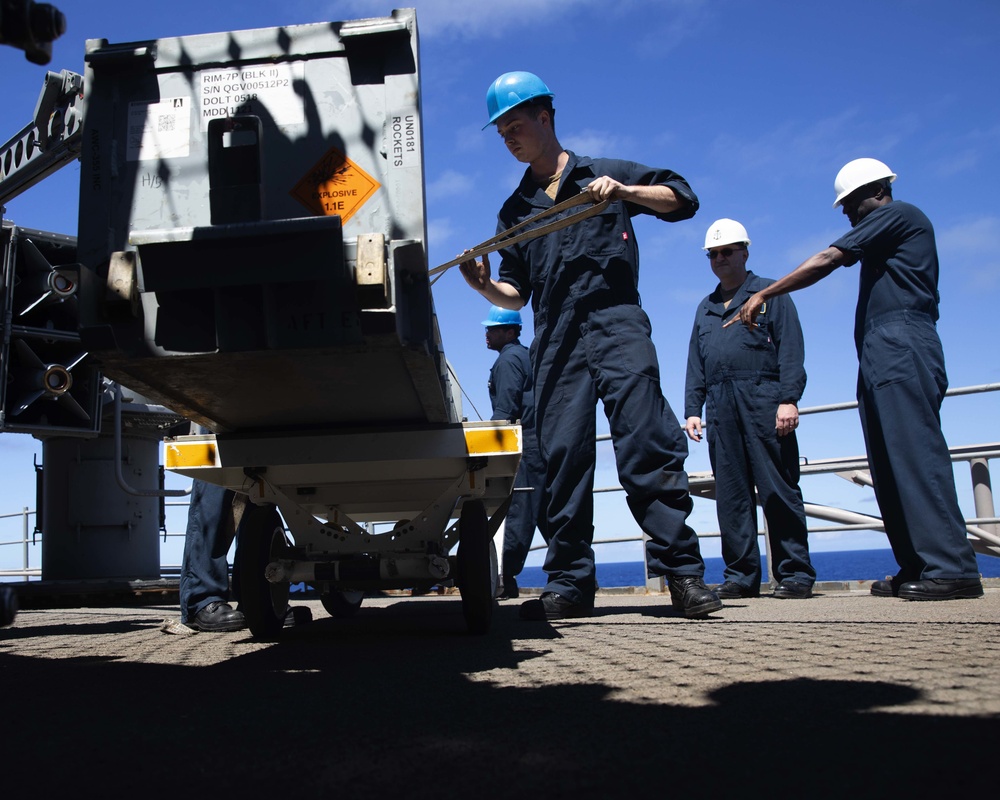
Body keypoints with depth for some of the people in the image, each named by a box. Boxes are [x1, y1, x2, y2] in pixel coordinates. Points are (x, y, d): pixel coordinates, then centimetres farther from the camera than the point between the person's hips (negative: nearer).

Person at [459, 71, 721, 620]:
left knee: (649, 447, -12)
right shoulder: (515, 210, 23)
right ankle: (569, 583, 4)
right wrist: (484, 285, -2)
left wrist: (624, 192, -6)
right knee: (562, 459, -1)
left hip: (616, 326, -3)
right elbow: (516, 293, 20)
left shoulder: (606, 174, 15)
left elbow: (681, 198, 9)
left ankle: (683, 574, -8)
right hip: (555, 342, 4)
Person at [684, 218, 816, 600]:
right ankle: (741, 575, 5)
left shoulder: (772, 294, 9)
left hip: (763, 401, -5)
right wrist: (692, 409, 11)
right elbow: (695, 364, 22)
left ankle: (795, 573, 0)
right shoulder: (705, 308, 24)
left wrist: (789, 399, -12)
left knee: (779, 489, -6)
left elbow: (791, 350, -1)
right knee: (731, 495, 2)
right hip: (720, 407, 5)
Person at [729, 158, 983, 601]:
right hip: (883, 360, 10)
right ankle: (916, 569, 4)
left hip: (900, 348, -10)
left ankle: (952, 568, -19)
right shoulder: (885, 235, 30)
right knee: (890, 466, 4)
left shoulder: (898, 214, 1)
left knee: (917, 455, -16)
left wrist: (763, 294, -8)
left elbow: (828, 260, -8)